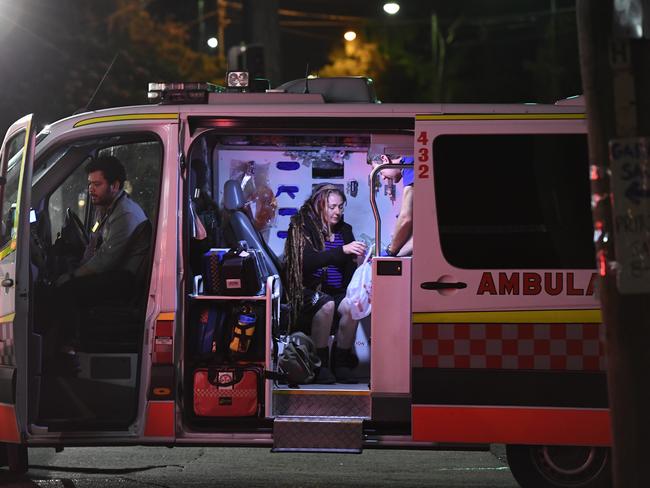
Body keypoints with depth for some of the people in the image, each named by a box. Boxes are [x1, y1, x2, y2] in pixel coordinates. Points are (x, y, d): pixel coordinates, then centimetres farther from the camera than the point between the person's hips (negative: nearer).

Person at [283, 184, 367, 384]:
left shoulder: (344, 231, 14)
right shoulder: (302, 227, -3)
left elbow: (350, 270, 14)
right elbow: (308, 262, -20)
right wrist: (342, 250, -28)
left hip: (337, 292, 4)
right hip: (309, 290, -4)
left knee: (350, 307, -29)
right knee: (326, 305, -36)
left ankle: (342, 363, -17)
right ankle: (319, 364, -24)